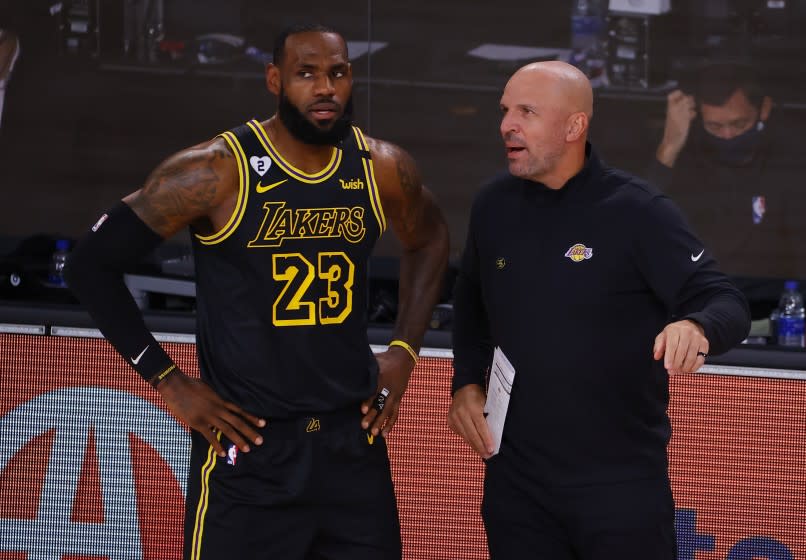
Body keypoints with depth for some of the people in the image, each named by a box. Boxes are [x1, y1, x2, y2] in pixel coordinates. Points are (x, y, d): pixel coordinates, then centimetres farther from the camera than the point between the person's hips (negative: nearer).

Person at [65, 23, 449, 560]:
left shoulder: (382, 169, 1)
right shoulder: (217, 171, -13)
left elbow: (429, 241, 23)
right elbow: (92, 264, -8)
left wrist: (405, 351, 11)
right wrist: (170, 382, -8)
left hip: (355, 441, 4)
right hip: (249, 449, -4)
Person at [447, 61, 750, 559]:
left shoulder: (639, 213, -11)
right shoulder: (493, 206, 5)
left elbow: (728, 304, -15)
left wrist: (698, 327, -37)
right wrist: (467, 381, 9)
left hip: (623, 487, -4)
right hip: (516, 484, 5)